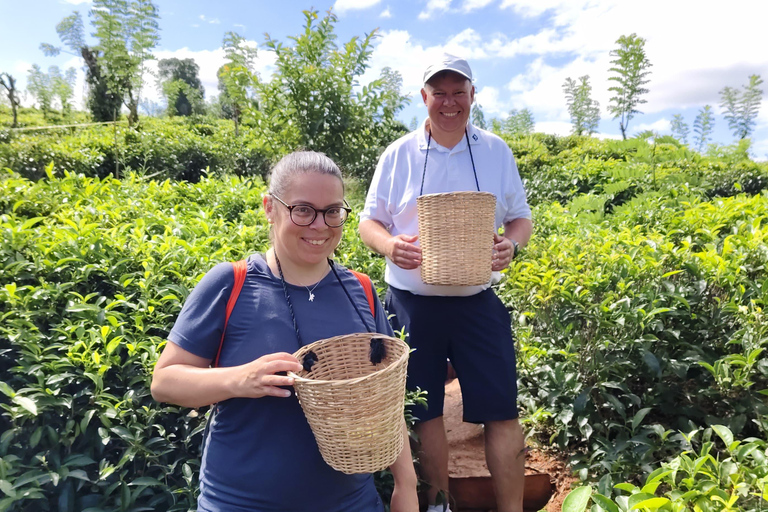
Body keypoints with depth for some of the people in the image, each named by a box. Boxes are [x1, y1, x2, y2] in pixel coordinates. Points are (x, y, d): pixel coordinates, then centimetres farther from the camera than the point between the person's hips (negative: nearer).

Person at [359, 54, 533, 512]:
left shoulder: (497, 151, 6)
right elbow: (369, 220, 6)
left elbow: (522, 217, 10)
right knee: (426, 411, 14)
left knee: (501, 412, 2)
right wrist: (389, 244, -17)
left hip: (478, 302, 1)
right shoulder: (398, 154, 3)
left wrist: (513, 243, -13)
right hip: (412, 303, 0)